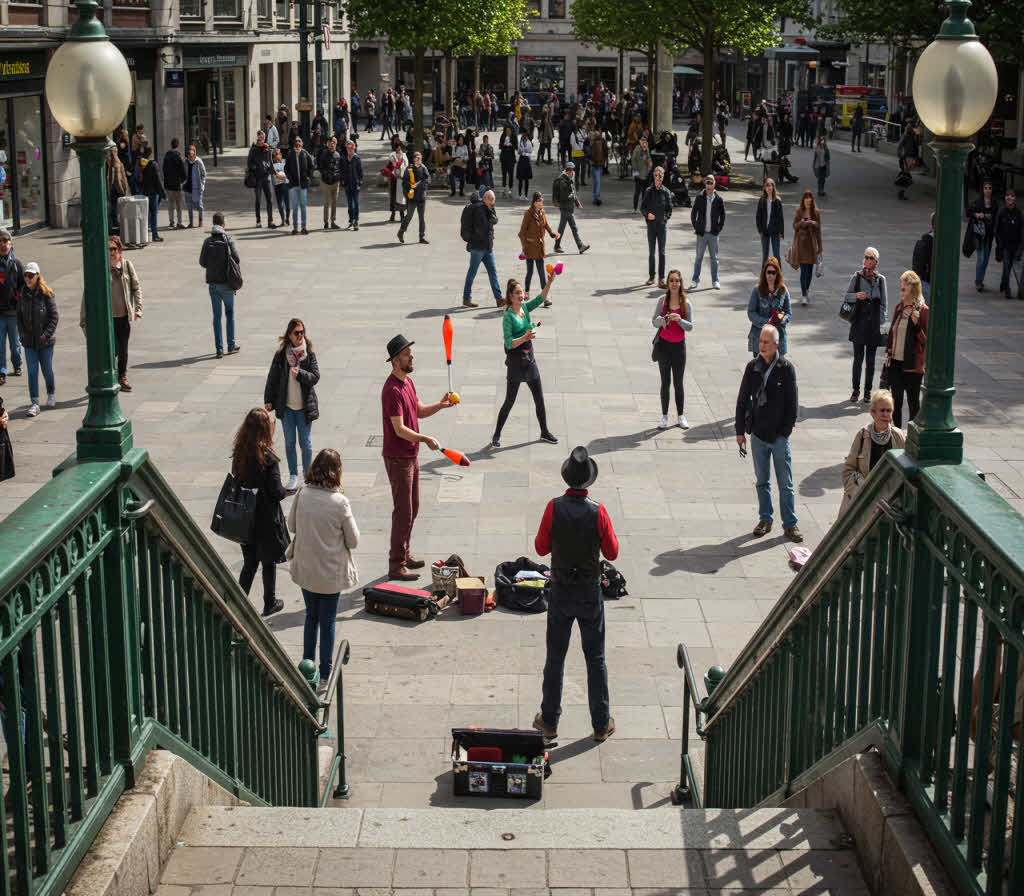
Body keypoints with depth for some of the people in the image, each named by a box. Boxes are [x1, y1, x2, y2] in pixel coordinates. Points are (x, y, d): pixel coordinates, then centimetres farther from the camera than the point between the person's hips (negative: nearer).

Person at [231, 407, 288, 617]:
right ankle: (270, 604, 27)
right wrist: (284, 491, 1)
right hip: (266, 520, -5)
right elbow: (276, 493, -19)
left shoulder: (239, 454, -4)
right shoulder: (267, 458, -21)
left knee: (249, 563, 16)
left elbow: (236, 481, 7)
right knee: (269, 562, 14)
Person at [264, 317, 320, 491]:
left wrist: (300, 373, -23)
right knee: (289, 442, 8)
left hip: (304, 405, -1)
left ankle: (308, 475, 18)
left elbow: (315, 377, -7)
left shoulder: (309, 354, -4)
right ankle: (293, 475, 20)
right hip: (286, 406, 1)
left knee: (305, 443, 4)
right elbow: (272, 377, 4)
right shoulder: (281, 354, -2)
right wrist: (268, 400, 4)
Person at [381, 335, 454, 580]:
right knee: (403, 512, -5)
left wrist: (439, 405, 2)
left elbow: (420, 411, 17)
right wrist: (424, 439, -29)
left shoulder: (407, 382, 9)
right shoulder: (392, 390, -22)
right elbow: (400, 429, -26)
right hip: (397, 458, -10)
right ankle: (396, 566, 3)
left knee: (412, 508, 18)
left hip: (411, 455, 10)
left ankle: (404, 555, 30)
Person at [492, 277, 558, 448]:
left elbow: (540, 299, -5)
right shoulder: (508, 317, -15)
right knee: (510, 401, -1)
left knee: (539, 399, 13)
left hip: (530, 359, 7)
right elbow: (509, 344, -19)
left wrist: (549, 282, -18)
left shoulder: (525, 308, 4)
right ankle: (496, 435, 11)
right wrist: (525, 338, -34)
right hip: (515, 361, -7)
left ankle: (544, 432, 26)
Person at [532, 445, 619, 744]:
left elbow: (541, 547, -2)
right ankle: (601, 725, 17)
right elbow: (612, 553, -5)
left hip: (561, 593, 1)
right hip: (590, 593, -1)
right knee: (596, 659, 10)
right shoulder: (598, 512, -16)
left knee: (555, 657, 14)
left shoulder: (554, 508, -14)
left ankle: (549, 721, 22)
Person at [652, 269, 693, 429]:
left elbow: (690, 326, -4)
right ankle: (664, 416, 12)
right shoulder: (662, 300, -2)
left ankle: (680, 416, 15)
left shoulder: (686, 303, -3)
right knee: (665, 382, 5)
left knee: (678, 383, 5)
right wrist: (662, 320, -21)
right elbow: (654, 321, 0)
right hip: (663, 344, 0)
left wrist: (679, 320, -23)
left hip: (679, 345, 0)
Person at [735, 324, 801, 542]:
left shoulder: (786, 369, -8)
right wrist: (740, 431, 4)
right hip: (758, 434, 3)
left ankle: (790, 524, 10)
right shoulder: (752, 367, 1)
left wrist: (785, 431, -8)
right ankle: (765, 520, 25)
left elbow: (792, 404, -4)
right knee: (762, 482, 13)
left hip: (779, 436, -3)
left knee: (785, 483, 2)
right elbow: (742, 400, 6)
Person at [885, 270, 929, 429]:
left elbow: (926, 341, -11)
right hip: (895, 363, 6)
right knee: (895, 401, 10)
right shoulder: (899, 307, 9)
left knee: (913, 402, 4)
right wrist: (888, 353, 11)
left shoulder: (923, 311, -10)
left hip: (912, 365, -6)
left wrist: (916, 324, -25)